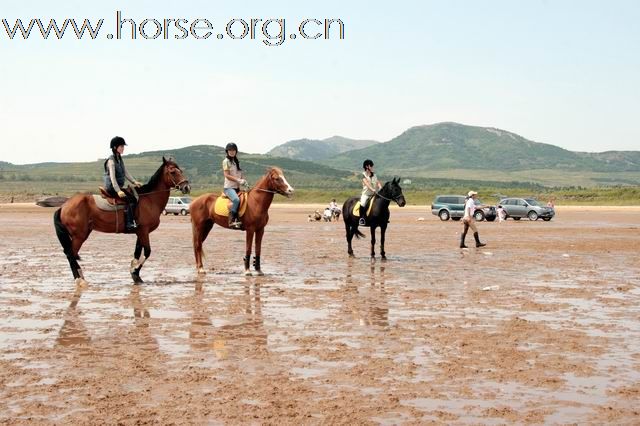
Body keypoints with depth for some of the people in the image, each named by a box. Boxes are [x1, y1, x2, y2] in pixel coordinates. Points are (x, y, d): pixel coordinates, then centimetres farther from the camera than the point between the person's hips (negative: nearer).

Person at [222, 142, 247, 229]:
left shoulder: (236, 162, 19)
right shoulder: (226, 161, -2)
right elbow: (227, 175, -11)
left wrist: (243, 181, -1)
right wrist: (238, 180, -18)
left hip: (237, 187, 8)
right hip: (229, 187, -8)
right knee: (236, 199, -33)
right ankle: (232, 221, -34)